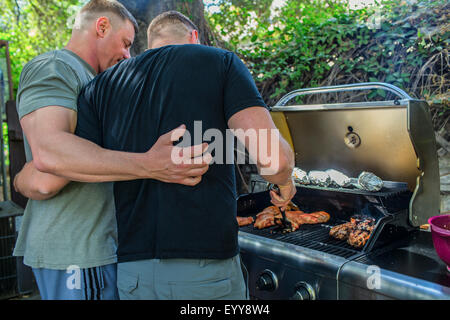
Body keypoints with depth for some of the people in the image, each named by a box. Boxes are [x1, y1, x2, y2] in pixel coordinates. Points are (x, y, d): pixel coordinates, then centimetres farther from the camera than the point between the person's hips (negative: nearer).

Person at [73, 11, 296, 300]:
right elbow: (273, 157, -12)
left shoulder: (100, 86, 9)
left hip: (132, 272, 4)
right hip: (207, 265, -3)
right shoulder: (221, 61, 1)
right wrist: (285, 180, 11)